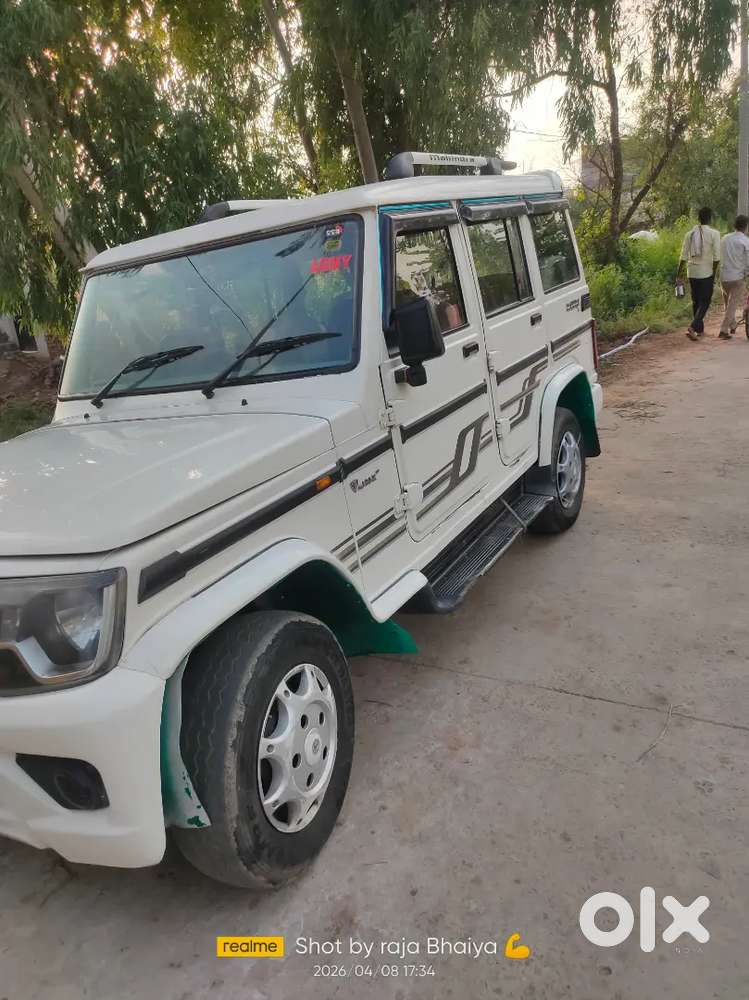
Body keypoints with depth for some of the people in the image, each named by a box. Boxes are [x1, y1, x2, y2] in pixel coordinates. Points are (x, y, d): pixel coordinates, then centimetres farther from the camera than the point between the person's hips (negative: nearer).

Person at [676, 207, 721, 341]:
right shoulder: (714, 233, -8)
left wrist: (679, 276, 6)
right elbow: (717, 257, -12)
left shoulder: (689, 234, 3)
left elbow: (683, 257, 2)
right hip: (707, 273, -4)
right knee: (705, 302, 3)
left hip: (692, 273, 4)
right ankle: (693, 326, -17)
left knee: (696, 301, 15)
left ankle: (700, 329, 23)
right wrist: (714, 275, -2)